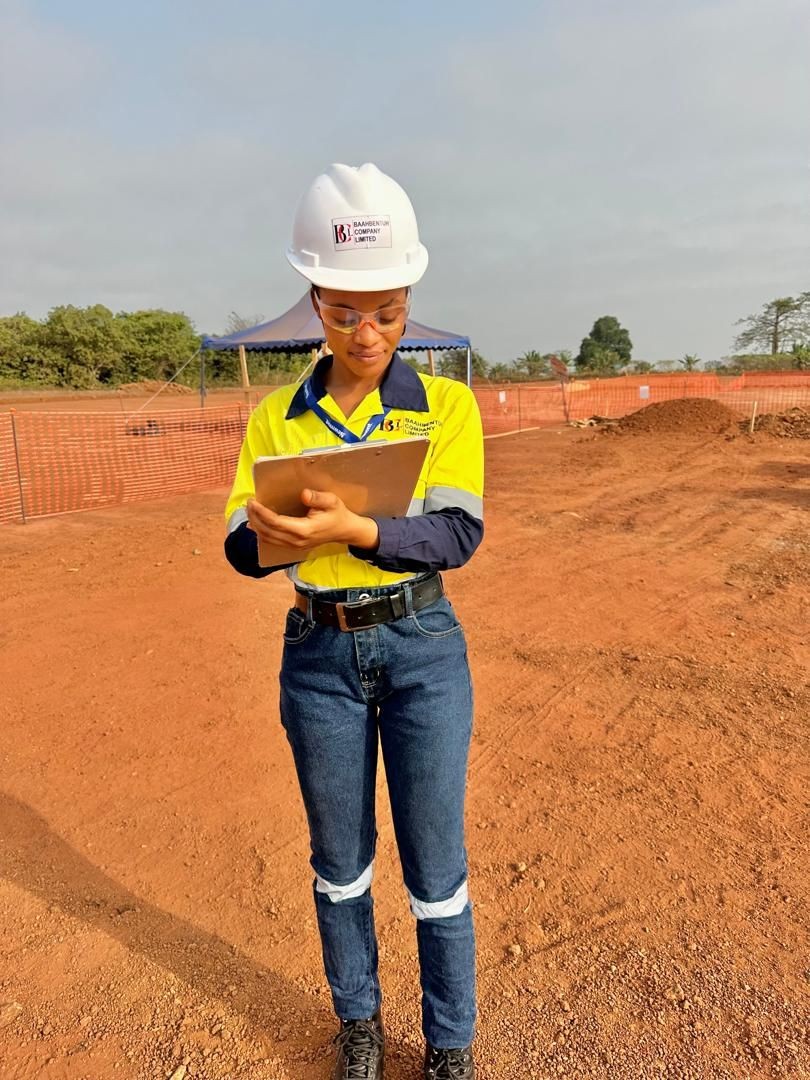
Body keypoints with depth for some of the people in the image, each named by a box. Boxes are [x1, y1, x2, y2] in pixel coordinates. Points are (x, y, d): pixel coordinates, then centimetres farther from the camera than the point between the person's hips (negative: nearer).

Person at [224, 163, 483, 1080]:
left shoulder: (447, 405, -4)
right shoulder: (277, 418, 1)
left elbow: (457, 536, -14)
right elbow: (240, 547, -4)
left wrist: (352, 531, -30)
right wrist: (271, 532, -28)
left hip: (423, 647, -1)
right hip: (318, 656, 2)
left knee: (434, 863, 9)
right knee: (340, 858, 18)